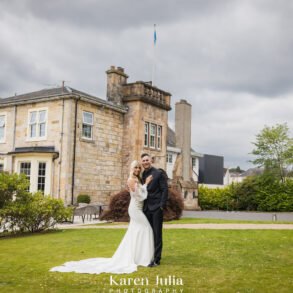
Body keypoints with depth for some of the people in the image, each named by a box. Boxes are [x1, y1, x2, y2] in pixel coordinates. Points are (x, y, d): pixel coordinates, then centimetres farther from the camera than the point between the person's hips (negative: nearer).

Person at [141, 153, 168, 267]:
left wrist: (161, 206, -13)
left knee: (157, 234, -1)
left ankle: (156, 259, 3)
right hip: (146, 208, 5)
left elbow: (165, 190, -8)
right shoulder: (142, 175, 10)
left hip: (156, 208, -5)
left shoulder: (158, 173, -5)